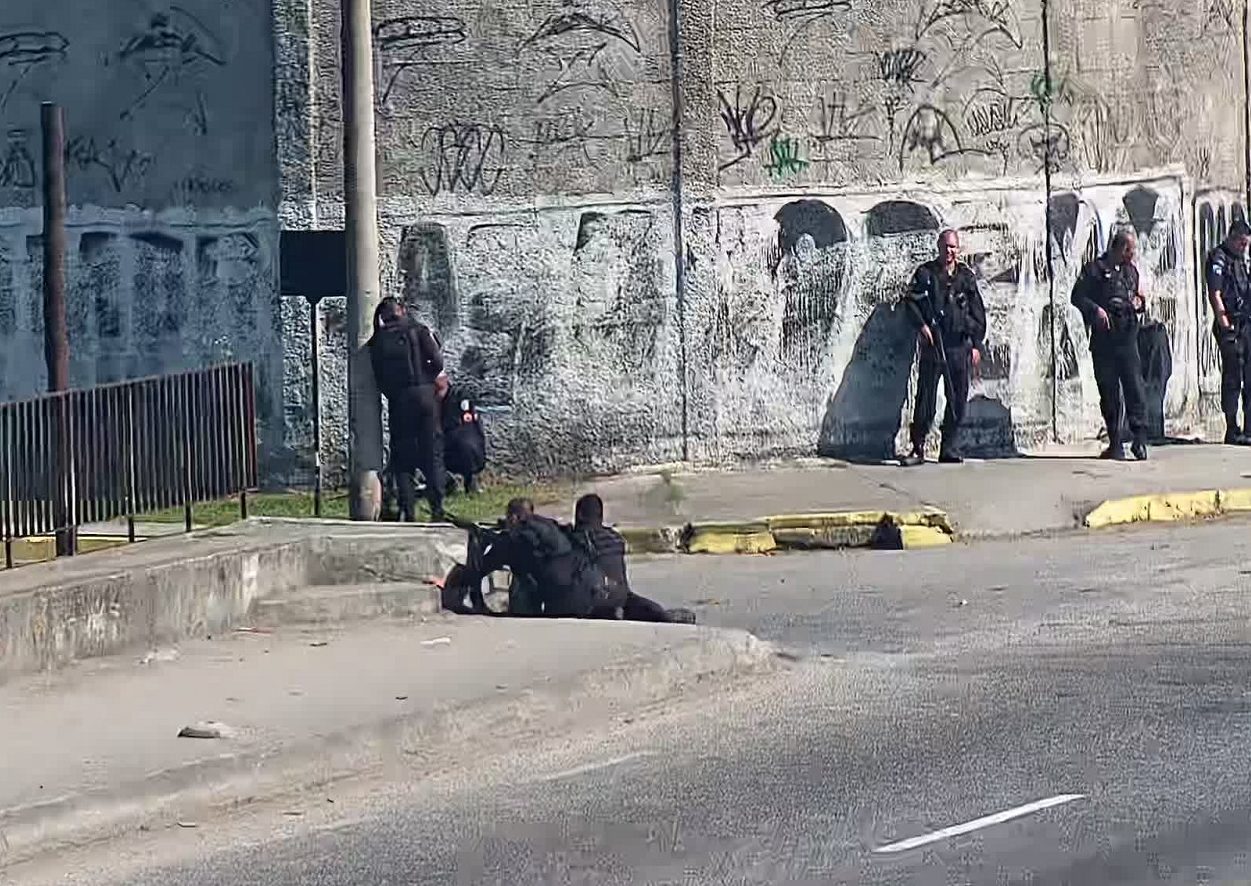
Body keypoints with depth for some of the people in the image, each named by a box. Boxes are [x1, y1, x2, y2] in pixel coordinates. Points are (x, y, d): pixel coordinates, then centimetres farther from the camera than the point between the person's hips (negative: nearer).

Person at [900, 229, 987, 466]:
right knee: (926, 396, -6)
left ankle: (950, 449, 9)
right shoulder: (925, 273, 7)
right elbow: (911, 301, 4)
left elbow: (978, 312, 13)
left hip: (960, 346, 2)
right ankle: (918, 448, -2)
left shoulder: (966, 277, 12)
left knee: (958, 399, 2)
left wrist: (976, 344, 7)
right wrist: (922, 325, -12)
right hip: (932, 343, -2)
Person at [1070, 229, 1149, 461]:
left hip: (1127, 338, 3)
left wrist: (1139, 302, 5)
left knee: (1134, 387, -10)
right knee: (1109, 392, 2)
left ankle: (1139, 438, -12)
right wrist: (1095, 309, -17)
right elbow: (1077, 297, -2)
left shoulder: (1131, 271, 17)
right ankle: (1115, 443, 7)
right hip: (1103, 339, -3)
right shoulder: (1095, 269, 1)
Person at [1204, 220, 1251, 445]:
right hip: (1231, 326, -8)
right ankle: (1232, 430, -1)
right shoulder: (1218, 259, -7)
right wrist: (1225, 324, -19)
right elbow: (1214, 294, -14)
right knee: (1232, 379, -5)